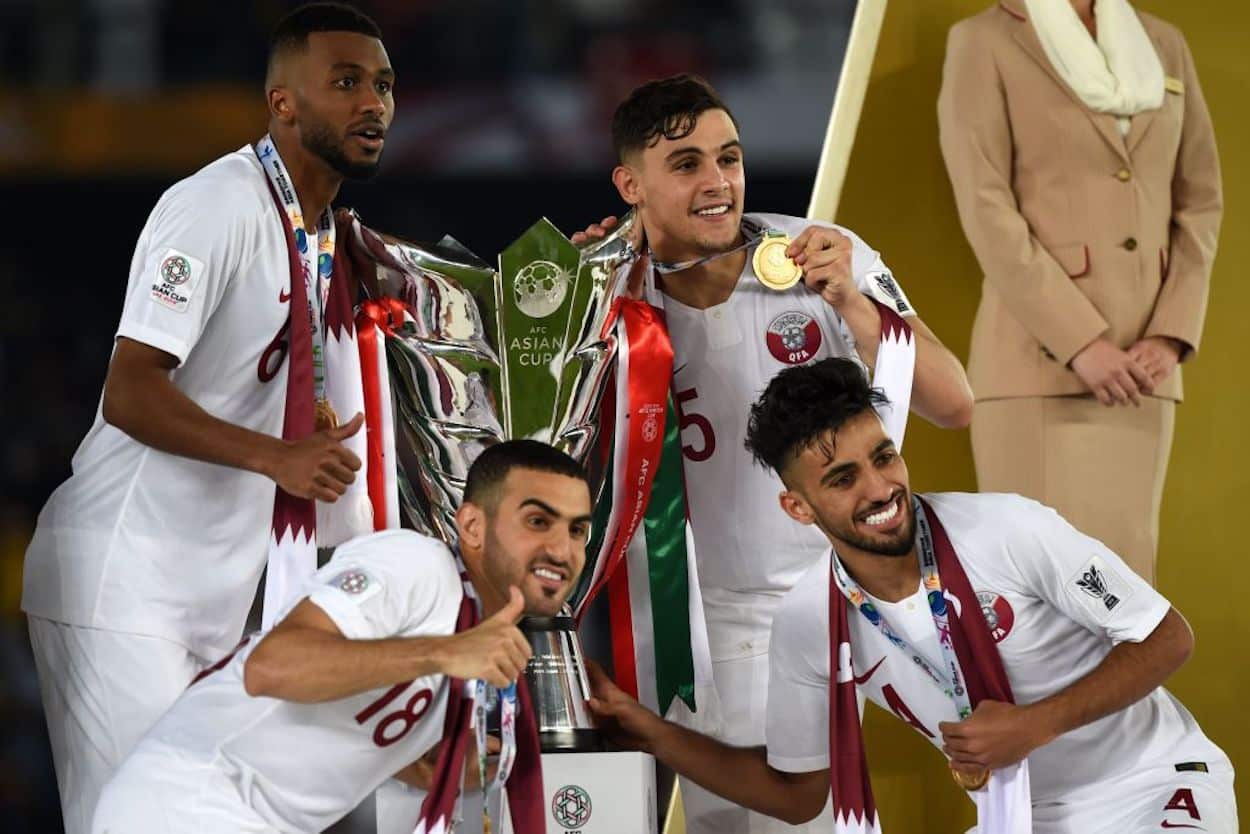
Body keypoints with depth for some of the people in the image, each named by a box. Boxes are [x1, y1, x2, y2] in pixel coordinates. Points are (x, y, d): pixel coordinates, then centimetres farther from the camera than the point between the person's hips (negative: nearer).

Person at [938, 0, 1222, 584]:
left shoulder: (1163, 49, 14)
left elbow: (1199, 202, 12)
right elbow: (986, 212, -11)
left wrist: (1171, 340, -4)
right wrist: (1081, 345, -18)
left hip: (1135, 368, 5)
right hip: (1038, 359, -5)